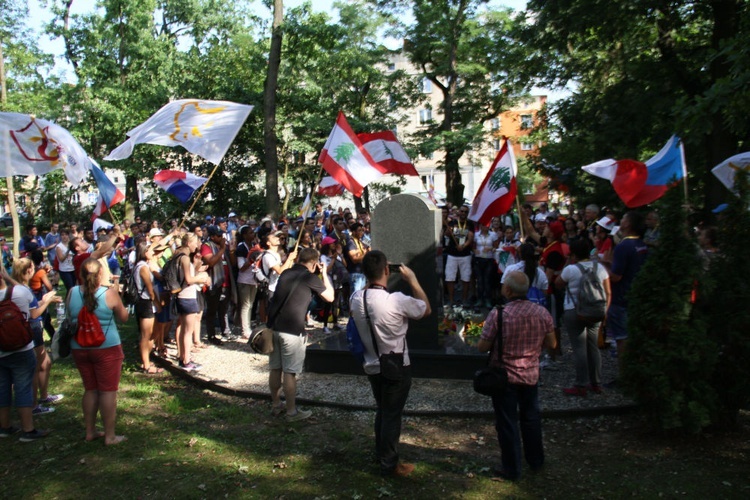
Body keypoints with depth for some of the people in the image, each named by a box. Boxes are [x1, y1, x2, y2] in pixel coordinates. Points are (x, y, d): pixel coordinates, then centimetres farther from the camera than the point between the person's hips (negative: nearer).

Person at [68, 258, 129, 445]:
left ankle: (90, 431, 27)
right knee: (108, 391, 4)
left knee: (90, 389, 18)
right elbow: (123, 317, -1)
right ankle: (110, 436, 10)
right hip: (106, 347, -4)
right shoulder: (109, 293, -14)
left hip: (80, 348, 5)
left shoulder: (73, 293, -3)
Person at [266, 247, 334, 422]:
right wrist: (324, 274, 10)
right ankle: (291, 412, 10)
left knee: (275, 369, 15)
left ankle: (276, 405, 28)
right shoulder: (310, 278, -6)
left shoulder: (286, 273, 11)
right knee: (290, 372, 1)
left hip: (273, 326, 7)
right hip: (292, 331, -7)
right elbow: (329, 297, 2)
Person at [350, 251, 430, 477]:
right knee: (392, 415, 9)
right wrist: (413, 280, -4)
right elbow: (427, 309, -9)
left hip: (372, 366, 6)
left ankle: (381, 455, 41)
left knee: (382, 411, 24)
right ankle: (389, 465, 24)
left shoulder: (356, 298, -10)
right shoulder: (398, 300, -26)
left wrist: (370, 279, 5)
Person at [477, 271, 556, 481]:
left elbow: (482, 347, -17)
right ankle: (536, 461, 40)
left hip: (504, 377, -4)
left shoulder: (498, 314, -23)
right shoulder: (542, 312, -10)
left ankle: (511, 469, 22)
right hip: (531, 375, 4)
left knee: (507, 423, 10)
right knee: (531, 418, 23)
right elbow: (552, 344, 1)